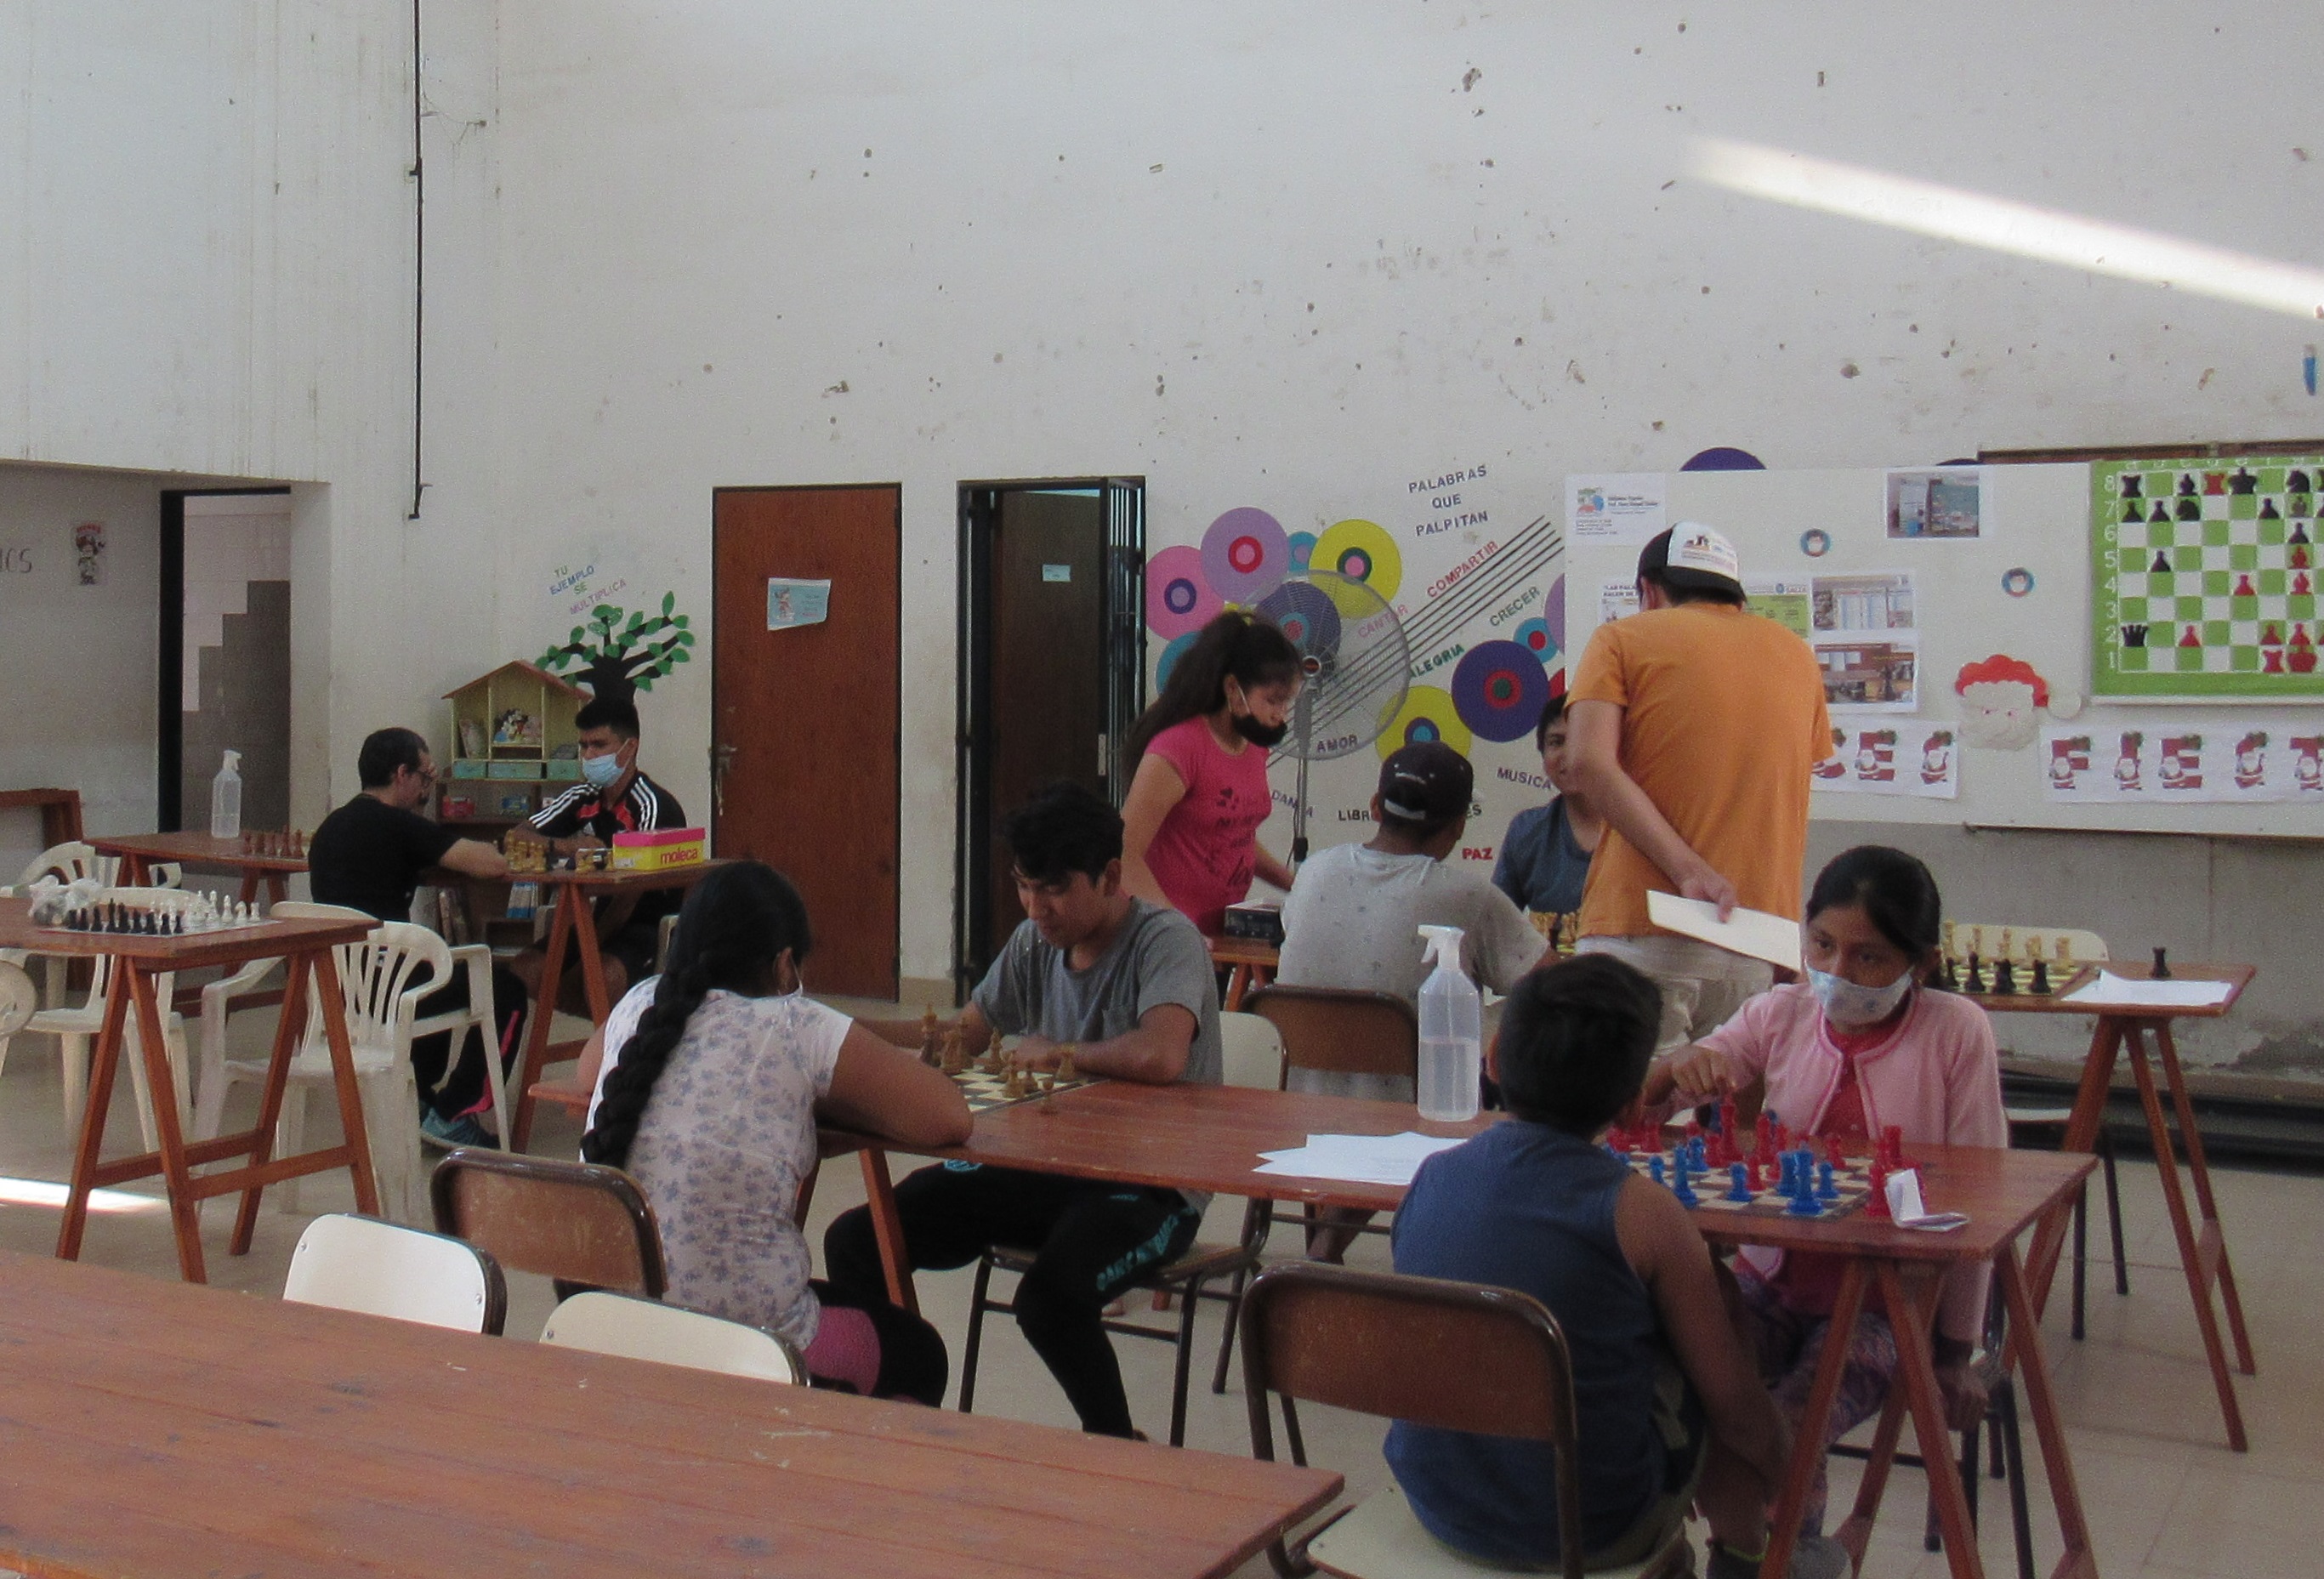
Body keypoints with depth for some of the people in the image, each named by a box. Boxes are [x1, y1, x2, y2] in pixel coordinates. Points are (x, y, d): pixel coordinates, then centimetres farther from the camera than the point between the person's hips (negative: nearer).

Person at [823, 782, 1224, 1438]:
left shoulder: (1166, 940, -15)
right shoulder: (1034, 942, 8)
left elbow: (1160, 1057, -34)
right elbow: (970, 1030, 18)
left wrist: (1057, 1051, -17)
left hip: (1150, 1184, -7)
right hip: (1042, 1164, 7)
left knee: (1049, 1297, -35)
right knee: (854, 1244, -6)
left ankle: (1118, 1448, -5)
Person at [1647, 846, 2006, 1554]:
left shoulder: (1956, 1031, -8)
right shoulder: (1780, 1016, 2)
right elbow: (1639, 1100, -1)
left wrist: (1955, 1352, -1)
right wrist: (1681, 1069, -25)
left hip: (1887, 1300, -3)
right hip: (1771, 1281, 3)